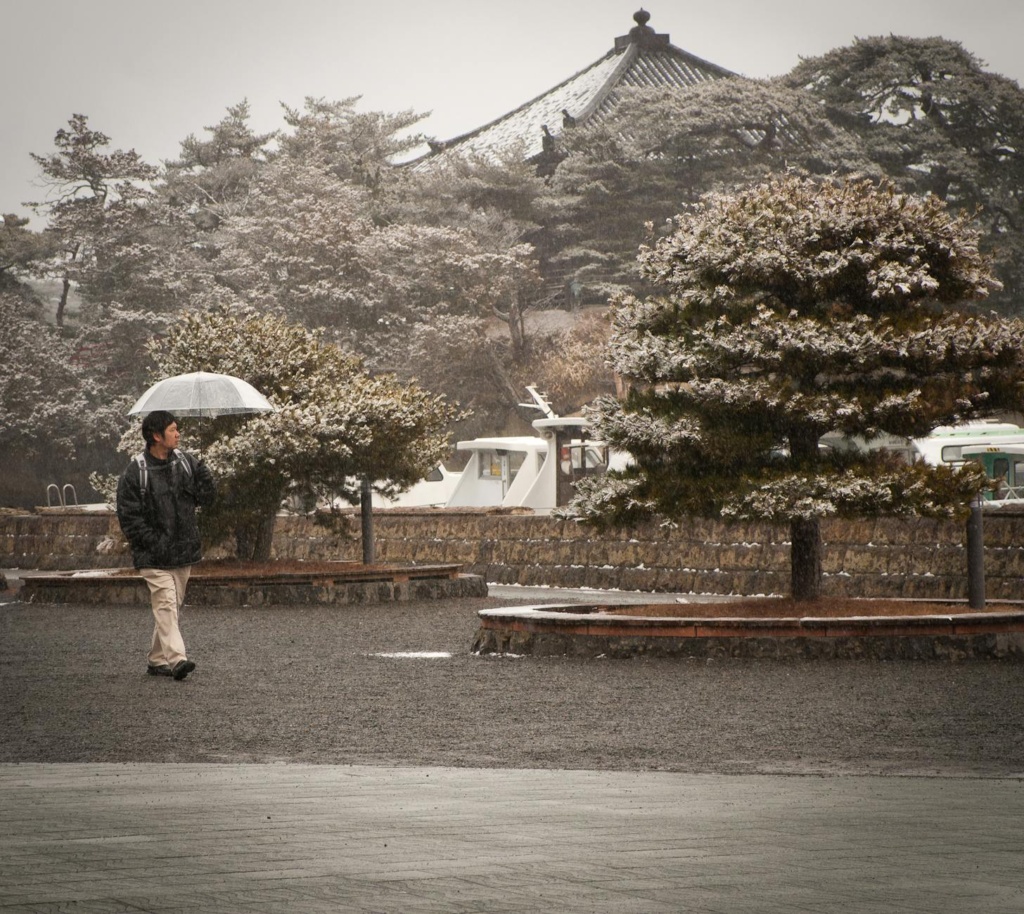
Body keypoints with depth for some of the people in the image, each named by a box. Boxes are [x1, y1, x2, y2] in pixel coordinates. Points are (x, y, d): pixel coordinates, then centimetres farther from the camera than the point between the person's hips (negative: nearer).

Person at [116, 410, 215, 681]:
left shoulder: (186, 462, 5)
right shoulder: (135, 472, -11)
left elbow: (206, 498, 10)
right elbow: (128, 515, -10)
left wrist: (204, 478, -11)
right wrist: (153, 543, -16)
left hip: (183, 551, 6)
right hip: (154, 555, -6)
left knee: (172, 607, 12)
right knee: (165, 604, -16)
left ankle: (158, 660, 22)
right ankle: (176, 659, -24)